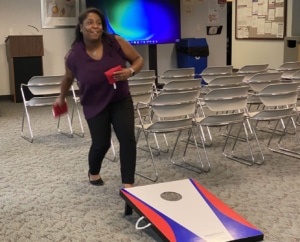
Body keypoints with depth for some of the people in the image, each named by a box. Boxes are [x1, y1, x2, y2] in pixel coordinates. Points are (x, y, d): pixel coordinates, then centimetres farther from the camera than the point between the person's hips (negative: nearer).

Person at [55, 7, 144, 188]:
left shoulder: (116, 42, -16)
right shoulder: (74, 56, -15)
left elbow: (139, 59, -4)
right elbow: (68, 78, 6)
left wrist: (130, 71, -24)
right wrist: (61, 98, 21)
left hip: (121, 101, 1)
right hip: (95, 105, -1)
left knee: (127, 139, -12)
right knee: (101, 143, 2)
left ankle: (128, 184, -4)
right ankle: (93, 172, 36)